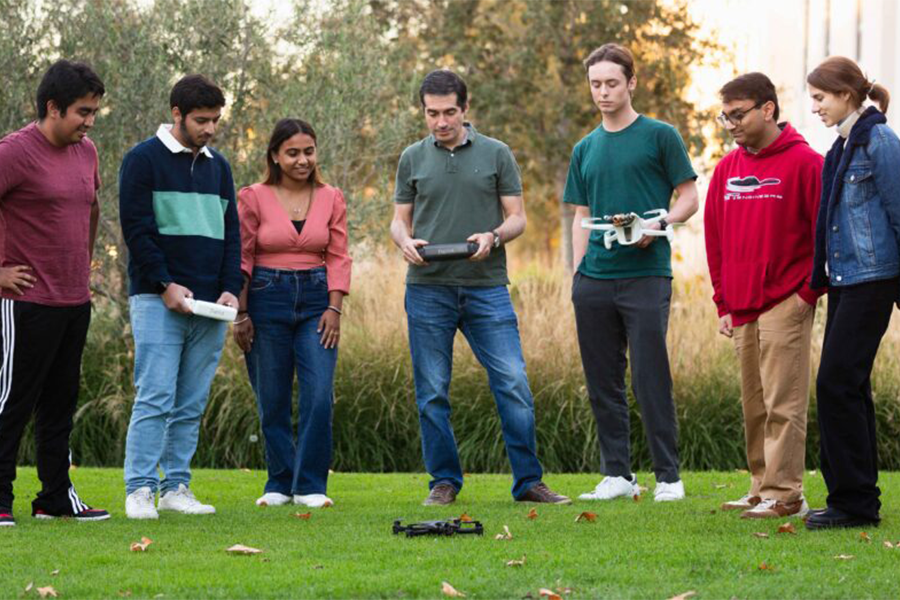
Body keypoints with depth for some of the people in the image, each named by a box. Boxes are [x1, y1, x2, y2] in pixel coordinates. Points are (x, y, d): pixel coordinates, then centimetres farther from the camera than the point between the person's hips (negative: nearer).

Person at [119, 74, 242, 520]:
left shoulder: (218, 166, 16)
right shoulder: (144, 160, -2)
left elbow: (231, 232, 17)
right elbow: (136, 228, -7)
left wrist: (230, 289, 2)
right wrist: (165, 285, -15)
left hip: (209, 305, 6)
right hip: (157, 300, -6)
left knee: (192, 404, 5)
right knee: (155, 397, -10)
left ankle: (177, 488, 10)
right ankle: (140, 490, -8)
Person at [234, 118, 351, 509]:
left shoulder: (331, 199, 6)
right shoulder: (254, 198, -1)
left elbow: (339, 257, 5)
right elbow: (241, 258, 0)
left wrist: (334, 308, -4)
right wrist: (241, 313, -4)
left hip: (316, 299, 1)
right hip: (267, 300, -1)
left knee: (319, 396, -8)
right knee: (272, 400, 4)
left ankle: (310, 486, 0)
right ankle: (279, 484, 17)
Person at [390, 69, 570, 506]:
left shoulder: (496, 154, 7)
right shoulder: (413, 158, 10)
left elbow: (517, 216, 7)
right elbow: (399, 220, 14)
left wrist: (494, 237, -14)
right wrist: (405, 241, -9)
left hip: (486, 288, -1)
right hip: (428, 288, 1)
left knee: (514, 385, -6)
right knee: (432, 393, 3)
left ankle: (528, 481, 0)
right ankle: (444, 482, 14)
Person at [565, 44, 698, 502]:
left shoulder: (659, 137, 1)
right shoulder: (585, 150, 17)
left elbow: (689, 197, 1)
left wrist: (659, 223, -17)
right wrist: (578, 270, 8)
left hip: (645, 275, -5)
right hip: (595, 277, 5)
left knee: (650, 379, -7)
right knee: (602, 382, 7)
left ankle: (668, 476, 0)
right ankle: (617, 473, 14)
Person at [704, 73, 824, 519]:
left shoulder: (804, 163, -6)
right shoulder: (727, 169, 13)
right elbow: (715, 239, 17)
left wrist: (809, 291, -7)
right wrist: (723, 304, 13)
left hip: (785, 305, -7)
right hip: (742, 310, 7)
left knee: (783, 404, -7)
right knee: (754, 406, 10)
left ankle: (784, 494, -5)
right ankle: (762, 488, 17)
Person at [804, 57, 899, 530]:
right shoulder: (843, 146, 16)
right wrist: (820, 277, 20)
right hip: (844, 278, 9)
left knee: (838, 382, -11)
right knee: (848, 385, 10)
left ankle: (854, 502, -7)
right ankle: (856, 499, 16)